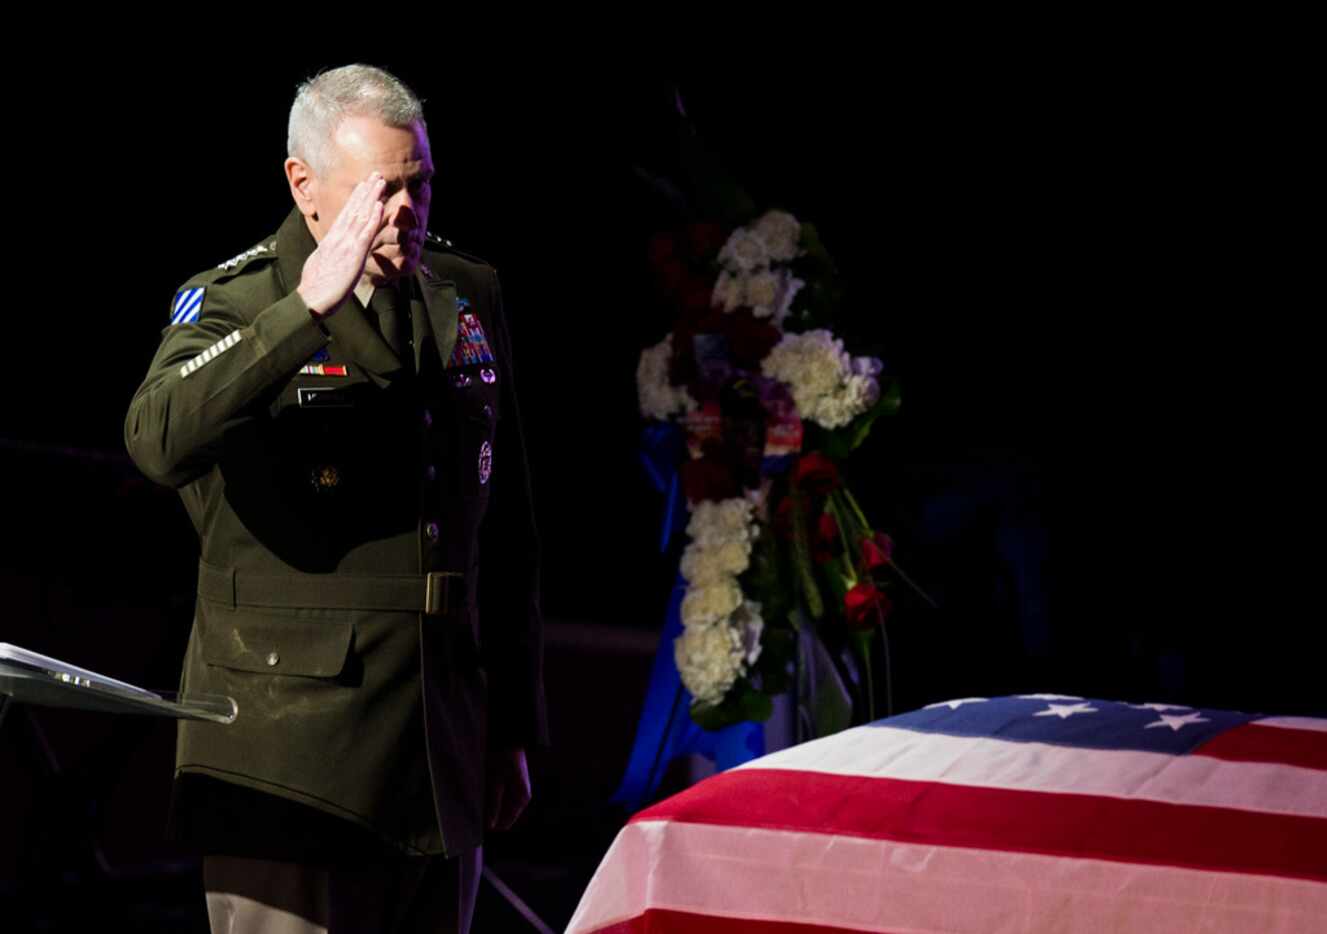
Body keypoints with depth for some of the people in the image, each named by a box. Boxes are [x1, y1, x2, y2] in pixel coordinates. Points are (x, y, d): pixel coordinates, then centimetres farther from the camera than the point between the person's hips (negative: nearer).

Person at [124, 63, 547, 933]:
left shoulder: (470, 298, 12)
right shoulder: (233, 301, -4)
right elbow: (160, 441, -28)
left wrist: (514, 728, 18)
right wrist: (307, 308, -33)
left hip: (441, 753, 5)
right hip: (290, 755, -5)